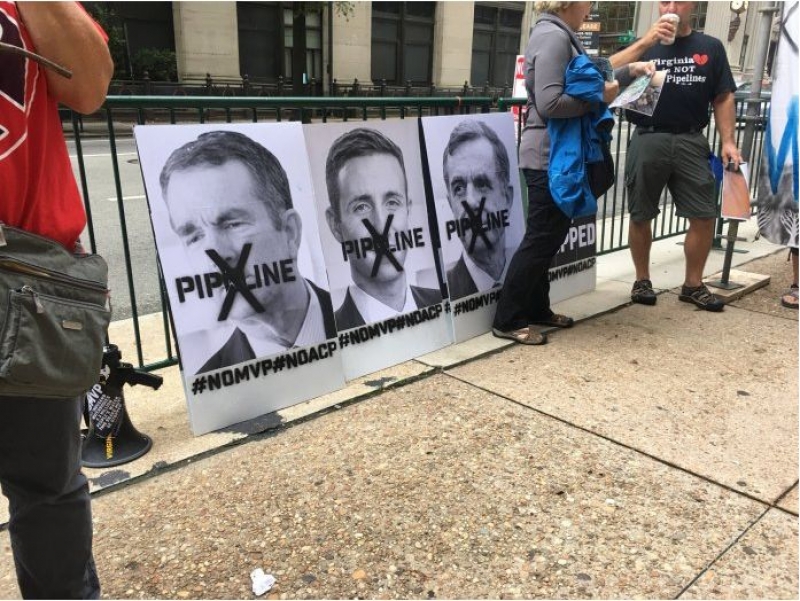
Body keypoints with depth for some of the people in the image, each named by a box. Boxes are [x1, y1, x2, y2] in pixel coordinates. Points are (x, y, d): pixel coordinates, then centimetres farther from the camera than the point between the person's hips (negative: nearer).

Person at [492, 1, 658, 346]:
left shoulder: (559, 36, 16)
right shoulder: (553, 37, -16)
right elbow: (549, 103, -26)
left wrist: (630, 70, 21)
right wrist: (598, 97, -15)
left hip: (555, 155, 10)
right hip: (549, 157, -10)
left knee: (550, 234, 15)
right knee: (541, 238, -5)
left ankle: (536, 309, 25)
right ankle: (507, 321, 4)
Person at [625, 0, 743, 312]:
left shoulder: (710, 47, 10)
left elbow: (723, 98, 9)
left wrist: (728, 141, -1)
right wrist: (647, 40, -17)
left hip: (691, 141, 1)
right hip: (648, 139, -1)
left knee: (704, 215, 1)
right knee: (640, 216, 5)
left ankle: (693, 285, 17)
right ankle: (642, 280, 21)